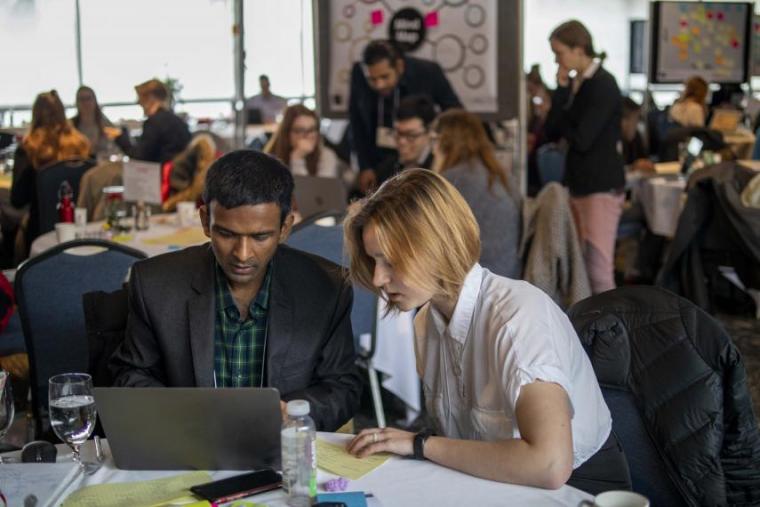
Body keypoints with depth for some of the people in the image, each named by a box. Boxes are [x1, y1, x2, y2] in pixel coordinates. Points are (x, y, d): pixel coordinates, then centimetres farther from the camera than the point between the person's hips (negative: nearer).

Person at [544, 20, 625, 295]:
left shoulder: (603, 85, -14)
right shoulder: (574, 84, 11)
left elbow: (582, 140, -20)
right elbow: (551, 132, 5)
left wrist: (562, 124, 0)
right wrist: (561, 90, -3)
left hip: (602, 187, -8)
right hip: (578, 184, 8)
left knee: (599, 269, -10)